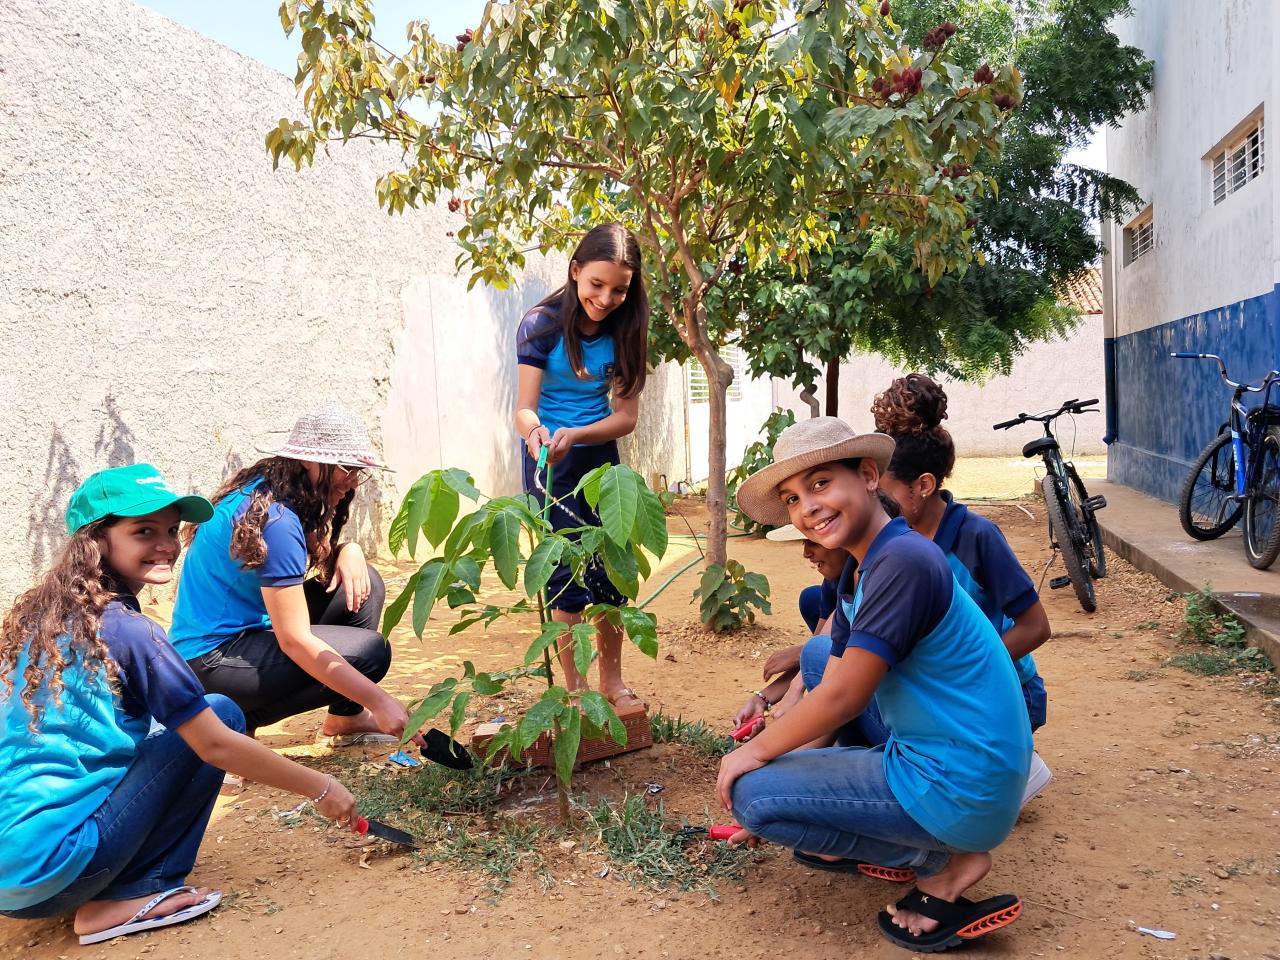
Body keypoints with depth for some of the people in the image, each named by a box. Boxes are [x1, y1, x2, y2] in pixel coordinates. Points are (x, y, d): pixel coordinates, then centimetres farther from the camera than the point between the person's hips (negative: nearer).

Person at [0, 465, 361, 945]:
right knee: (220, 715, -2)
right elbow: (216, 745, -12)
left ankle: (103, 891, 11)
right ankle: (127, 896, -3)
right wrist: (320, 788, -2)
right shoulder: (124, 629, -15)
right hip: (45, 866, -8)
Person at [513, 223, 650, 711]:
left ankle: (612, 680, 20)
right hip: (551, 462, -3)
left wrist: (574, 435, -26)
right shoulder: (542, 324, -15)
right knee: (568, 571, -5)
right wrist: (535, 433, -40)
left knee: (610, 569, 6)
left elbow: (626, 415, -9)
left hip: (599, 456, 4)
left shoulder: (624, 330, -6)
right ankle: (575, 688, 6)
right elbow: (525, 408, -17)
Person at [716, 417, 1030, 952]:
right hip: (927, 761, 10)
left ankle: (944, 863, 0)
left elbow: (843, 699, -21)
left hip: (958, 789, -10)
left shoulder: (904, 561, -22)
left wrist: (758, 752, -7)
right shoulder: (858, 575, 8)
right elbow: (832, 688, 9)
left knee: (753, 791, -10)